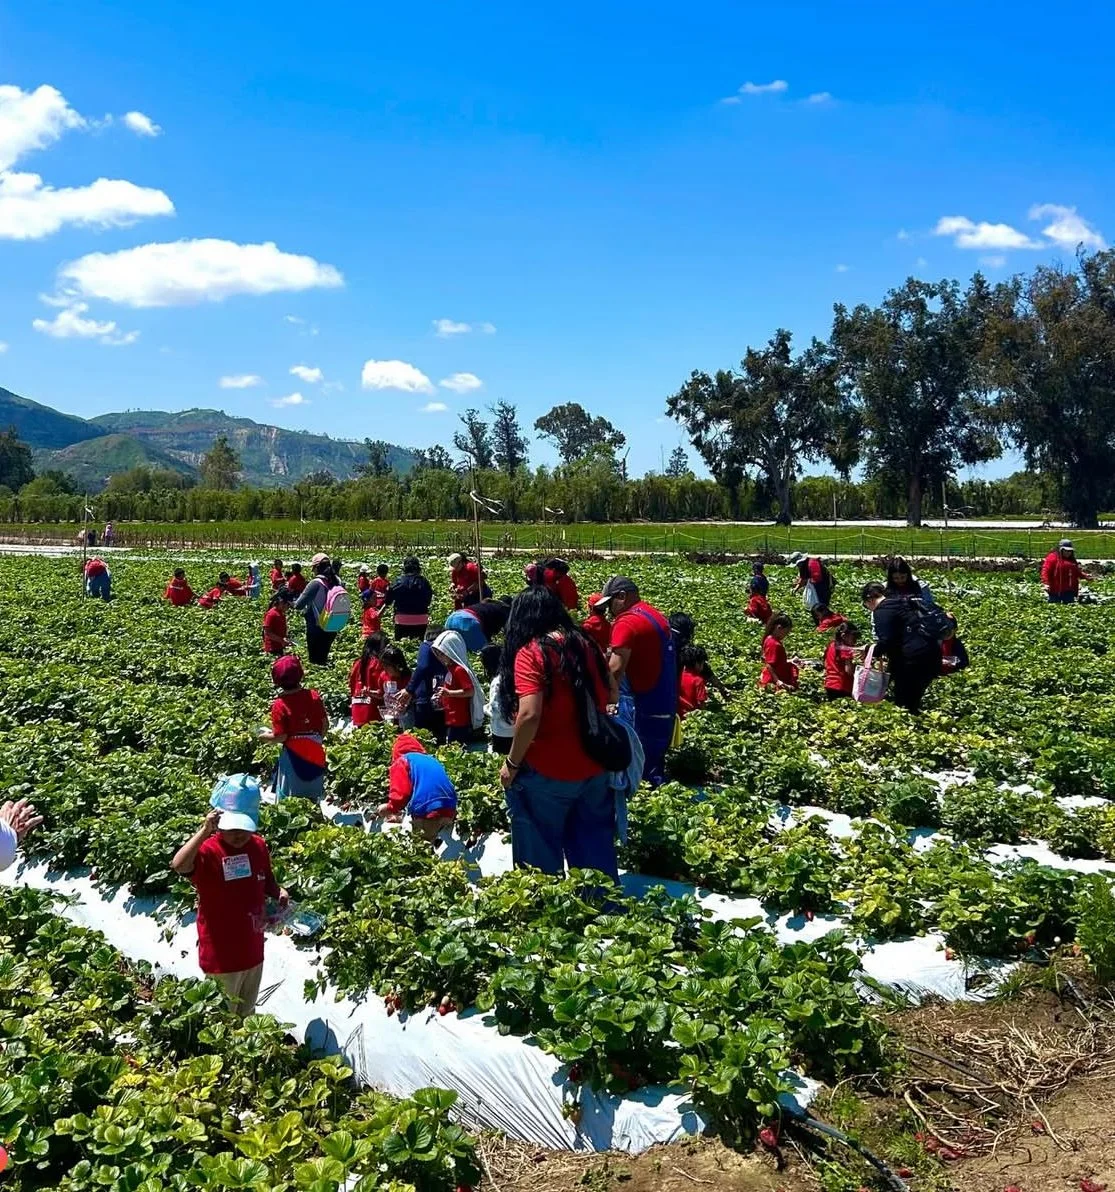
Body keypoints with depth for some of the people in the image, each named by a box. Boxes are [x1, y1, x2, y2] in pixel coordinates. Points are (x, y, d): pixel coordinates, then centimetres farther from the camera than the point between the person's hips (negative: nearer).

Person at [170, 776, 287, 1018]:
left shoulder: (258, 846, -2)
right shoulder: (207, 851, -21)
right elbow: (178, 865, -43)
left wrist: (279, 892, -7)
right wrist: (204, 831, -52)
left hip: (253, 950, 6)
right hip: (221, 955, -6)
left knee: (247, 1013, 26)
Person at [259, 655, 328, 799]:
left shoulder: (279, 705, -17)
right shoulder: (314, 696, -6)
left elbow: (280, 737, -17)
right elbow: (325, 724, 0)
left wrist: (266, 736, 3)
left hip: (293, 756, -4)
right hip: (315, 753, 4)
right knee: (313, 798, 16)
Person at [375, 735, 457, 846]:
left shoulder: (401, 761, 9)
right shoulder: (432, 760, 31)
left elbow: (400, 793, -6)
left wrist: (389, 808, 15)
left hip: (426, 810, -6)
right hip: (449, 810, 6)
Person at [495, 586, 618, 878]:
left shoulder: (530, 652, -13)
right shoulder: (586, 645, 6)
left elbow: (530, 715, -23)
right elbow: (606, 700, 15)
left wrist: (512, 763, -12)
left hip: (548, 772, -6)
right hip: (595, 767, 6)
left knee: (541, 854, 10)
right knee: (594, 849, 17)